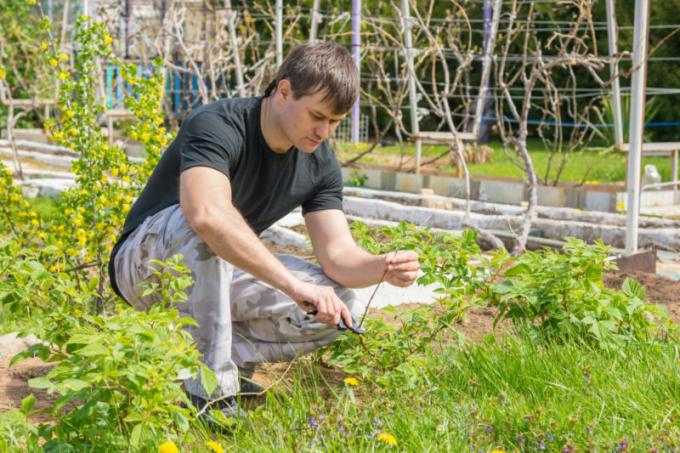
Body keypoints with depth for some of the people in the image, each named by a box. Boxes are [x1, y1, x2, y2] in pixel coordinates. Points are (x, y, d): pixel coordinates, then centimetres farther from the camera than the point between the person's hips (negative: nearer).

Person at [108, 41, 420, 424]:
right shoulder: (218, 126, -28)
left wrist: (384, 267, -34)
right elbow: (208, 215, -47)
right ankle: (210, 390, -30)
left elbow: (338, 255, -11)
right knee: (198, 226, -41)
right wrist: (294, 285, -51)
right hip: (147, 263, -5)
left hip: (214, 270, 6)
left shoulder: (320, 162, -6)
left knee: (341, 308, -15)